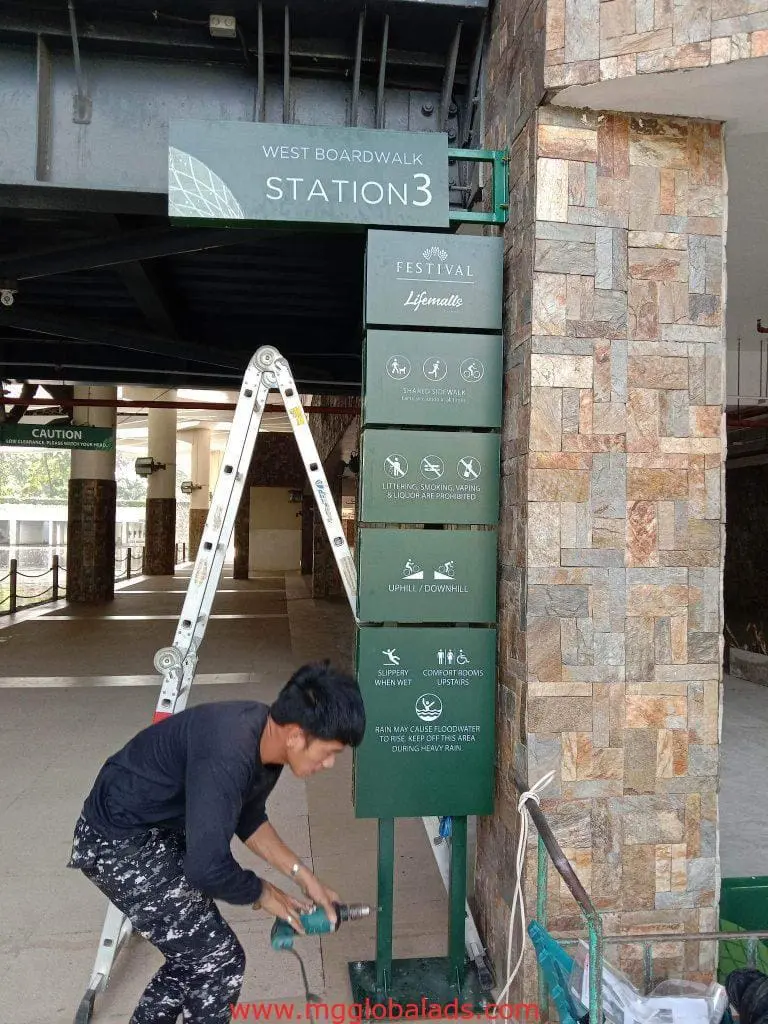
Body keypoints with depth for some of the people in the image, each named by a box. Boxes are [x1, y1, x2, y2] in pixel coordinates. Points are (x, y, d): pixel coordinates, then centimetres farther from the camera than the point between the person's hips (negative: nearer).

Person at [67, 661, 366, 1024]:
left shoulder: (266, 735, -6)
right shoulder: (226, 757, -35)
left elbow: (248, 817, 9)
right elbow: (208, 868, -32)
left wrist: (302, 874, 4)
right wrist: (261, 894, -12)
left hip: (158, 830, 9)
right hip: (118, 843, -9)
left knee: (195, 953, 19)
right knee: (219, 959, -1)